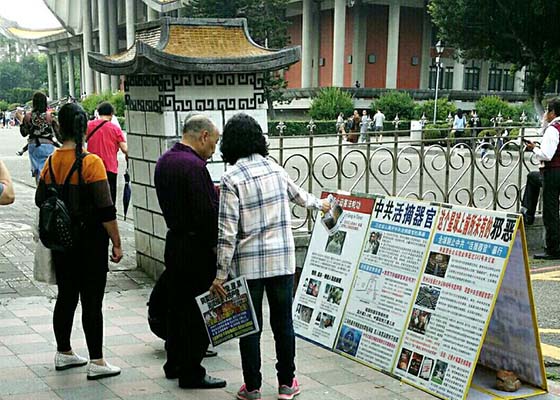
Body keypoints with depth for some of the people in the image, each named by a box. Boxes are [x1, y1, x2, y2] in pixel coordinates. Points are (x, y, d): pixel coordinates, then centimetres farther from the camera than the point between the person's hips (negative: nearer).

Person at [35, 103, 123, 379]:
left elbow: (40, 201, 12)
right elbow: (105, 209, -17)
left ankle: (63, 353, 29)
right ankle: (96, 362, 7)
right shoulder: (91, 162, -16)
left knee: (66, 296, 17)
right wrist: (117, 242, -10)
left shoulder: (51, 162, 1)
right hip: (90, 241, -6)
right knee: (92, 301, 0)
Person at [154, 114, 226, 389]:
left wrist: (210, 193, 12)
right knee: (196, 309, 1)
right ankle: (191, 373, 10)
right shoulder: (194, 166, -21)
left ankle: (174, 364, 30)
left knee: (177, 305, 18)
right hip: (196, 247, -9)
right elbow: (207, 214, -25)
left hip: (174, 241, 9)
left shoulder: (164, 160, 9)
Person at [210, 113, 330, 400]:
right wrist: (319, 204, 47)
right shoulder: (274, 169, 5)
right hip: (282, 259, 4)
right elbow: (298, 195, 25)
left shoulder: (232, 178, -10)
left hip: (248, 263, -4)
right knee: (283, 322, 12)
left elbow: (228, 231, -14)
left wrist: (221, 274, -9)